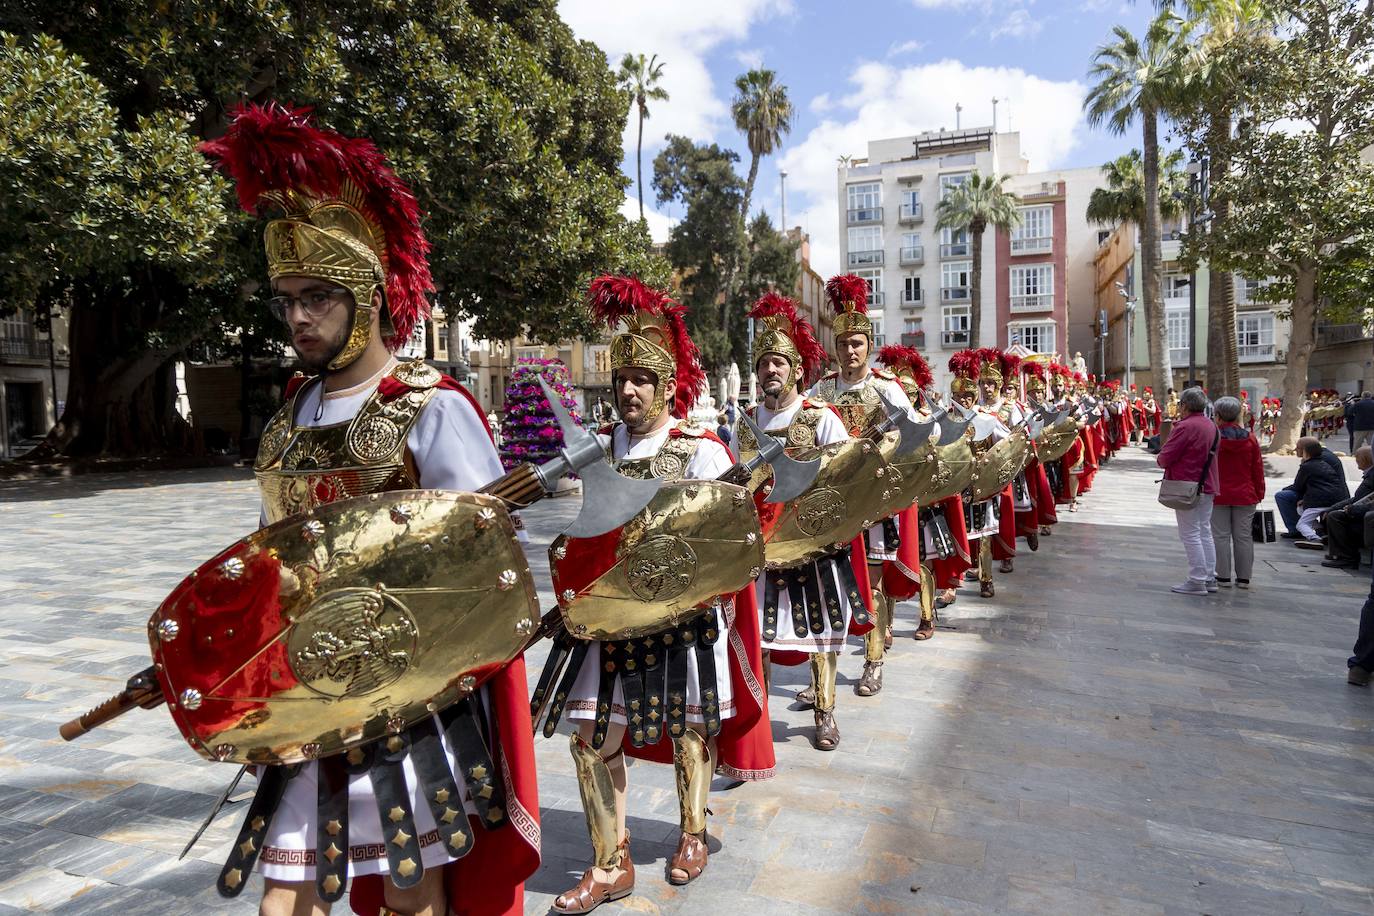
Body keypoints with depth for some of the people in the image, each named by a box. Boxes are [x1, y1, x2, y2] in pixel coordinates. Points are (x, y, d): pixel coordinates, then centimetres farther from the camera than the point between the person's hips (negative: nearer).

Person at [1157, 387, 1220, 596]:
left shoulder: (1185, 427, -18)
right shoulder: (1212, 426, 11)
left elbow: (1164, 458, -19)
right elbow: (1211, 455, 18)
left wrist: (1159, 459, 4)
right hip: (1208, 486, 9)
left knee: (1190, 535, -3)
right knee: (1205, 533, 15)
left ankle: (1197, 581, 0)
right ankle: (1210, 578, 20)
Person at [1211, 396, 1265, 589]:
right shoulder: (1250, 439, 2)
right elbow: (1258, 469, 6)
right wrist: (1259, 493, 14)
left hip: (1218, 495, -3)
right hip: (1245, 496, 3)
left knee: (1221, 536, 3)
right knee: (1243, 537, 8)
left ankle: (1223, 577, 5)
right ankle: (1244, 578, 13)